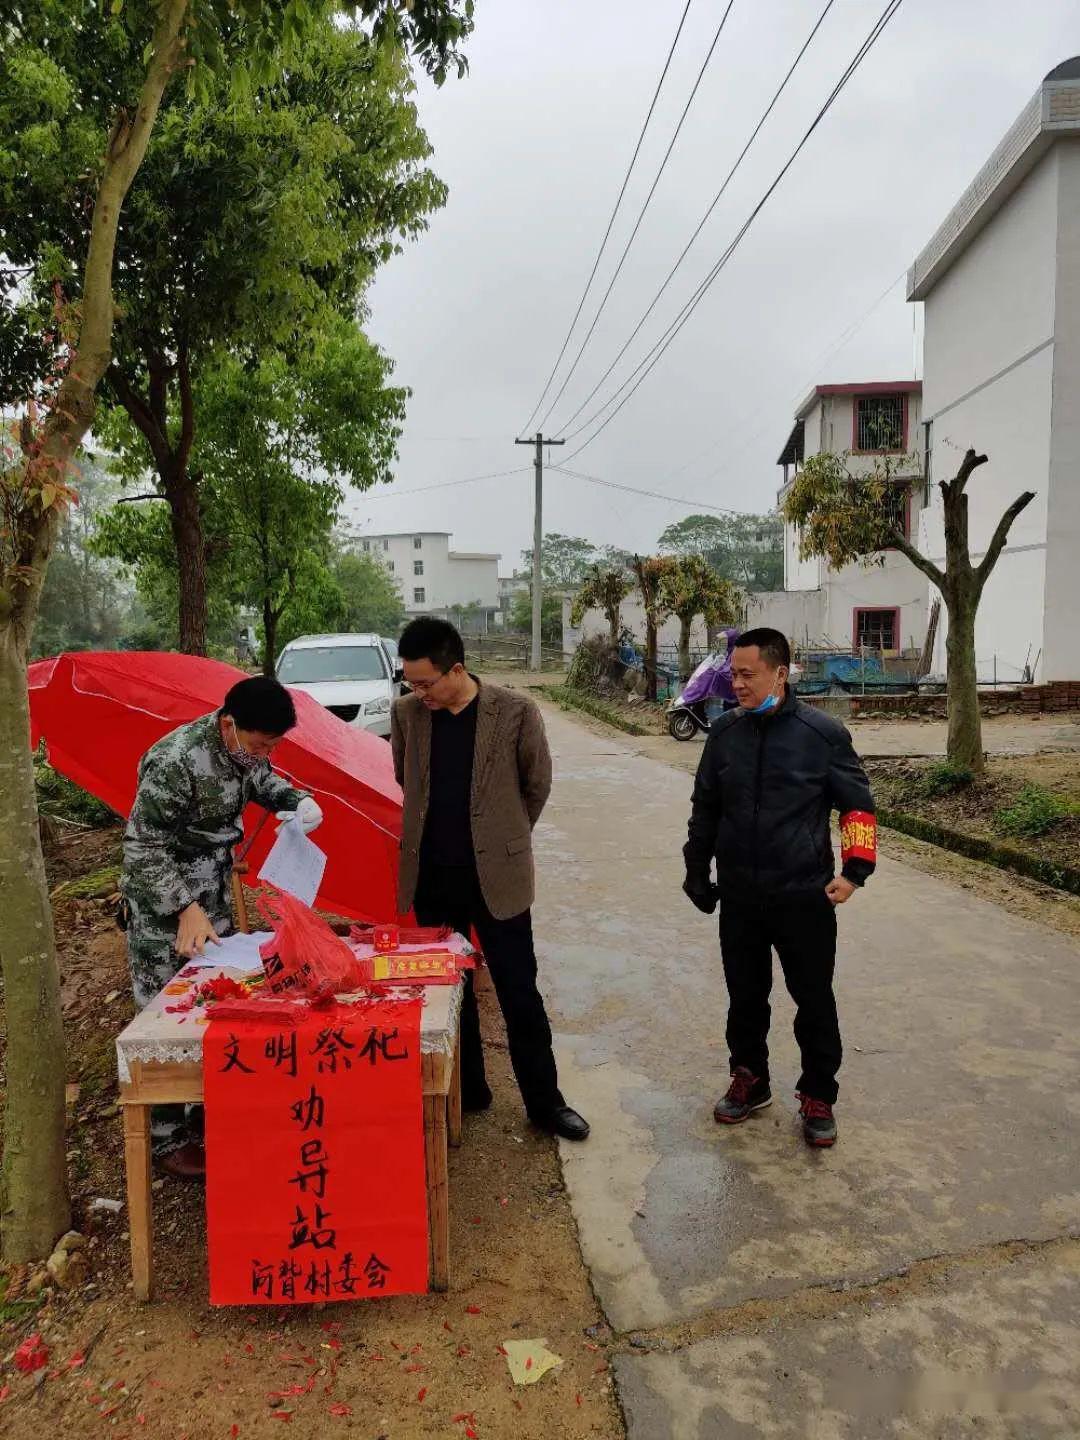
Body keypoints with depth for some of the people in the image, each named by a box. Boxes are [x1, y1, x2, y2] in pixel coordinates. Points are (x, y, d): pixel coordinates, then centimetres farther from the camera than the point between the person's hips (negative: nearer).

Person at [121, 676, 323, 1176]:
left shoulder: (246, 745, -8)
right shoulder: (175, 762, -31)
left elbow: (262, 781, 14)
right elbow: (143, 849, -25)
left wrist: (297, 800, -6)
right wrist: (187, 908, -32)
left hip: (214, 891, 8)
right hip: (162, 901, -8)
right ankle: (166, 1138, 12)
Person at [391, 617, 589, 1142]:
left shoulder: (515, 711, -13)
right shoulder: (406, 713, -4)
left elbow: (537, 785, 1)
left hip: (496, 877, -3)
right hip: (431, 879, 3)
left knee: (520, 992, 6)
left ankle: (545, 1101, 24)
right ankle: (467, 1091, 34)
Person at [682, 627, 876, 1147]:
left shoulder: (822, 733, -10)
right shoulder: (725, 731, -1)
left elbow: (858, 805, -2)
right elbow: (705, 807, 9)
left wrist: (854, 869, -11)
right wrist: (697, 871, 11)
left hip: (804, 898, -3)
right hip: (739, 898, 3)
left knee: (815, 1002, 10)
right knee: (745, 997, 16)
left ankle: (818, 1096, 31)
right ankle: (749, 1079, 38)